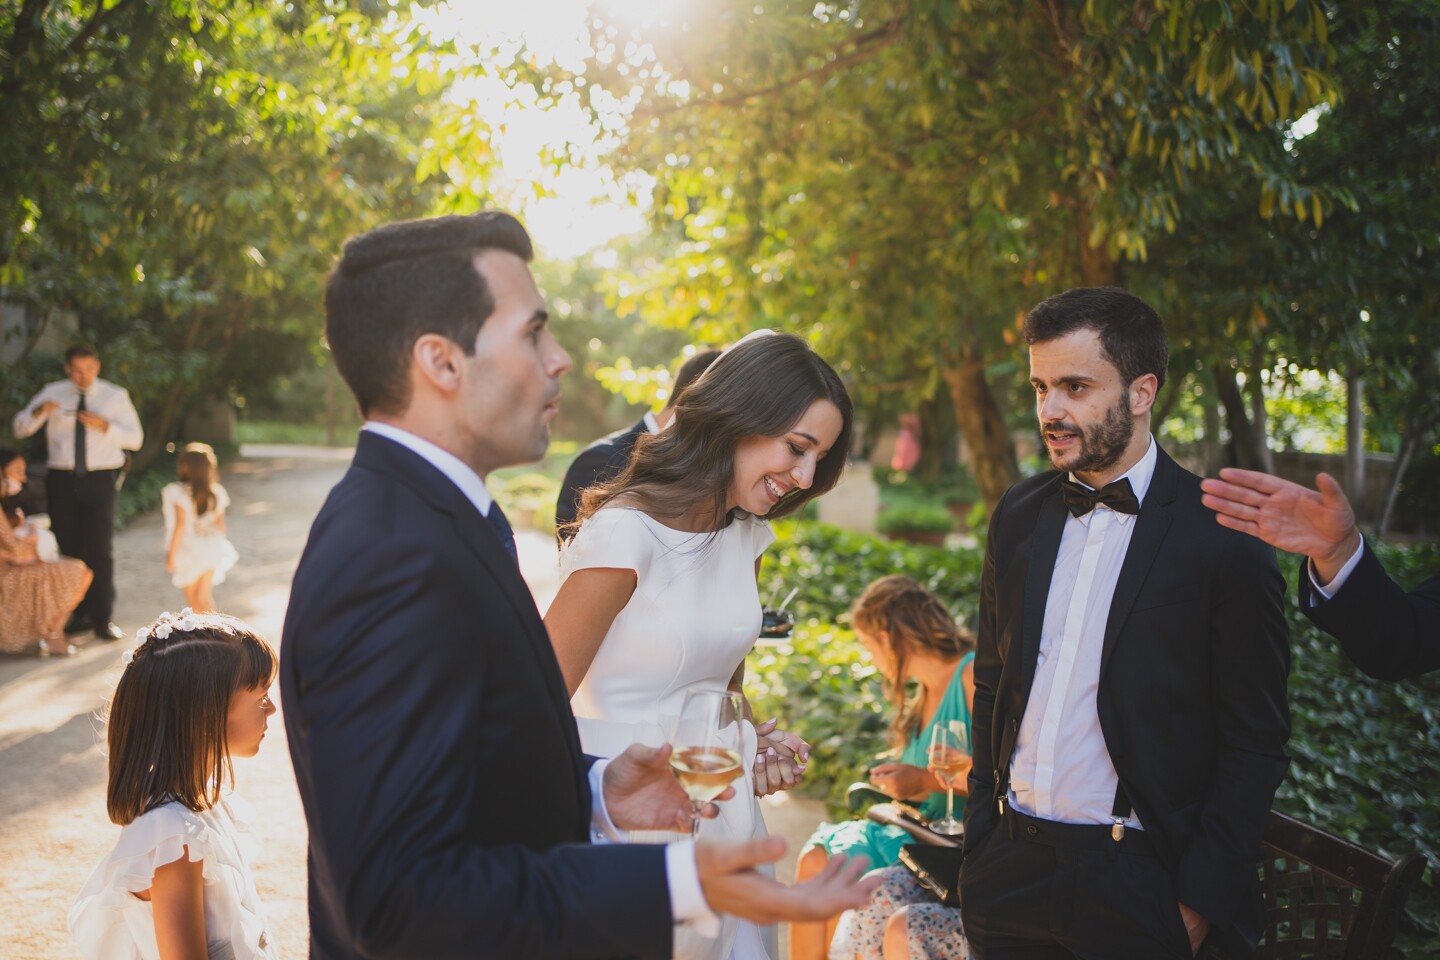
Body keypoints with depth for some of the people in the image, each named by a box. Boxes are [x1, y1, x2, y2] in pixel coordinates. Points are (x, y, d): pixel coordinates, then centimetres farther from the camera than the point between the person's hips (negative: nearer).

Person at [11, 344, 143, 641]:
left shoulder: (115, 396, 3)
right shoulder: (53, 393, 6)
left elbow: (135, 438, -1)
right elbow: (20, 428, 2)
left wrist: (105, 426, -19)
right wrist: (39, 411, -20)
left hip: (100, 480, -2)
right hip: (62, 480, 2)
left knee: (100, 549, -6)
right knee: (69, 548, 4)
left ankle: (102, 618, 1)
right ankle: (80, 614, 14)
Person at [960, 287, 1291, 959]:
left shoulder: (1223, 537, -10)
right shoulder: (1018, 516, 5)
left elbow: (1255, 745, -8)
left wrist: (1198, 905, -9)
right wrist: (979, 840, 9)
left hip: (1135, 889, -4)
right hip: (1008, 872, 5)